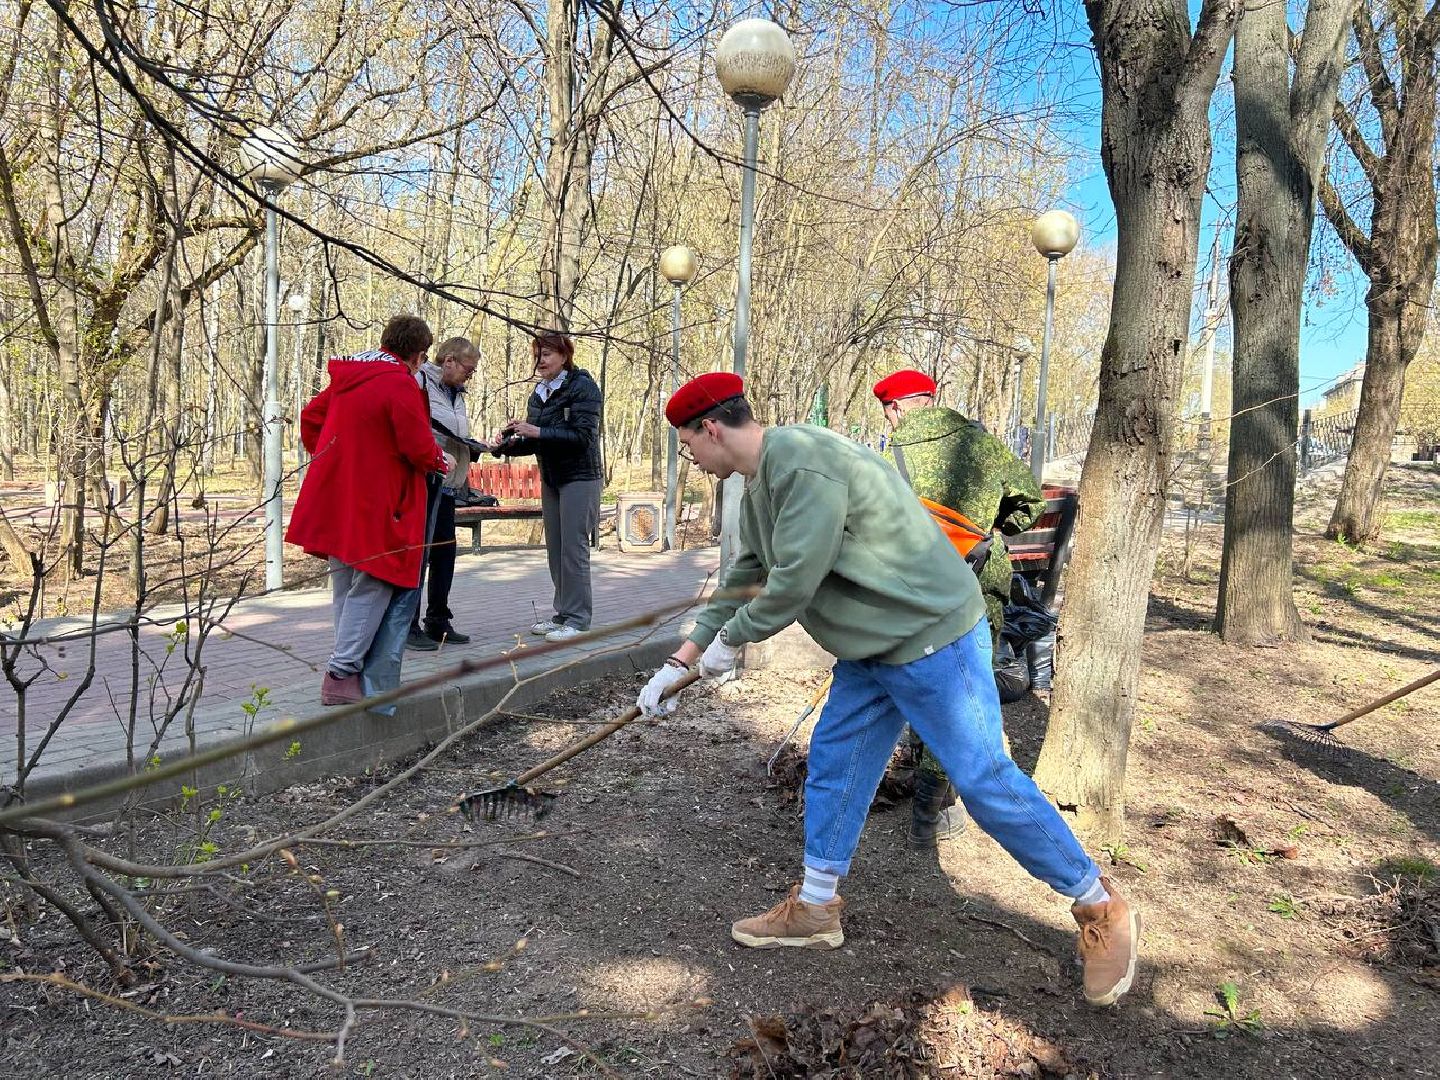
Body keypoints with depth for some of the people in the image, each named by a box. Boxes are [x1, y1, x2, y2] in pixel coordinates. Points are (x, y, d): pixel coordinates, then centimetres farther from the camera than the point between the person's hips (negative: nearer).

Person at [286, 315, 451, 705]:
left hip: (334, 497, 9)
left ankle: (345, 669, 24)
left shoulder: (346, 377, 11)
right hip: (373, 505, -9)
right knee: (371, 587, -2)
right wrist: (441, 461, 3)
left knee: (345, 585, 16)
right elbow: (419, 447, -17)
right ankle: (341, 676, -5)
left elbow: (310, 417, 21)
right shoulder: (400, 384, -15)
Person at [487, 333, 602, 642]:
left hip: (579, 478, -7)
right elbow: (534, 443, 12)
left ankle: (578, 619, -1)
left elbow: (581, 436, -20)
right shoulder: (538, 395, 10)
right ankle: (563, 613, 18)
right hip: (550, 479, 7)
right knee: (555, 549, 9)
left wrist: (537, 432, -24)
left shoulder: (582, 387, -10)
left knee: (573, 549, -7)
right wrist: (506, 445, -6)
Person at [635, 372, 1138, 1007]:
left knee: (984, 781, -4)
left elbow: (794, 582, -27)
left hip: (932, 637, -10)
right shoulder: (758, 486, 11)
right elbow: (741, 582, 19)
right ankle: (815, 908, 26)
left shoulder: (803, 463, -24)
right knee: (832, 761, 12)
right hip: (871, 648, 10)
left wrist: (730, 640, -8)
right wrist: (677, 666, 21)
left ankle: (1102, 909, 13)